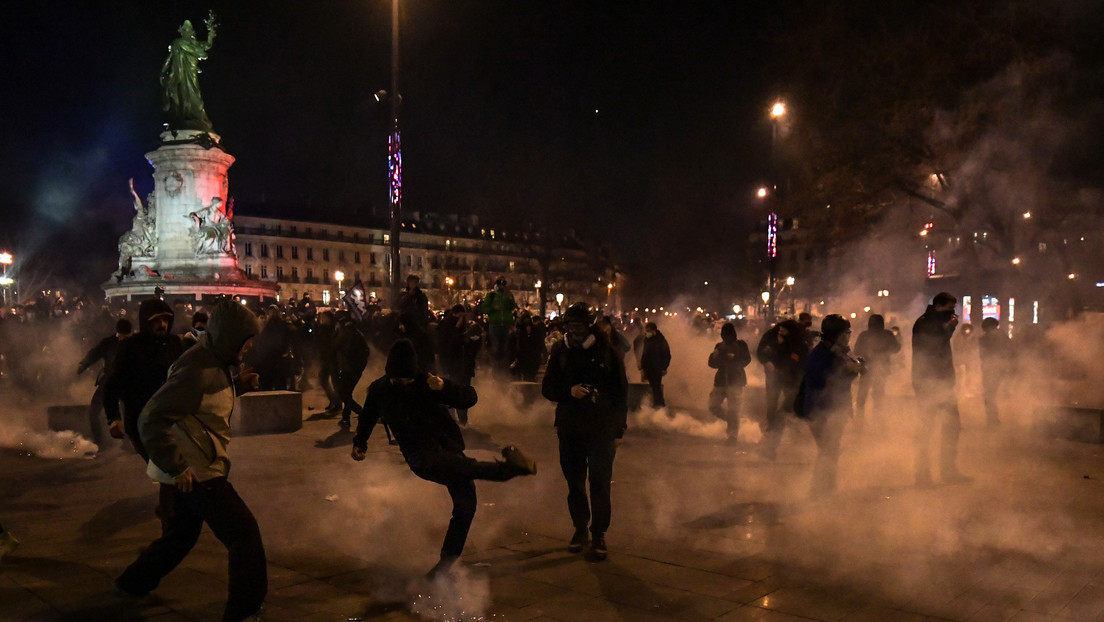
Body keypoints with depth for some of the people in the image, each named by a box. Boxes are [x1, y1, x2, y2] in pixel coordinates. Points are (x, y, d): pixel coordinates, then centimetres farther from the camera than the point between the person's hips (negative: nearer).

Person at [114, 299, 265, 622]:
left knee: (180, 535, 25)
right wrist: (176, 469, -24)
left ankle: (132, 583, 42)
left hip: (189, 470, 10)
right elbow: (151, 421, -26)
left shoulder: (212, 363, 7)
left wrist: (237, 384, 5)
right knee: (245, 534, -4)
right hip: (195, 472, -10)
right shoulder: (198, 370, -23)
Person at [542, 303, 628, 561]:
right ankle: (581, 529, 26)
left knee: (600, 484, -2)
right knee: (574, 484, 11)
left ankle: (599, 534, 11)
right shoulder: (560, 352, 4)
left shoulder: (606, 352, -2)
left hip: (602, 430, -3)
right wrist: (569, 391, -17)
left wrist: (619, 430, 1)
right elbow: (547, 389, 4)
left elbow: (621, 392, 3)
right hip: (570, 430, 3)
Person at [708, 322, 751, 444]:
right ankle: (731, 420, 26)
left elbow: (746, 360, -6)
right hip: (721, 380, 5)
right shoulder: (720, 346, 13)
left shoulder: (740, 345, 1)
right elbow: (713, 364, 12)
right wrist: (714, 356, -10)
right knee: (713, 406, 3)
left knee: (733, 409, -9)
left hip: (736, 381, -5)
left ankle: (733, 436, 0)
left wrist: (734, 358, -23)